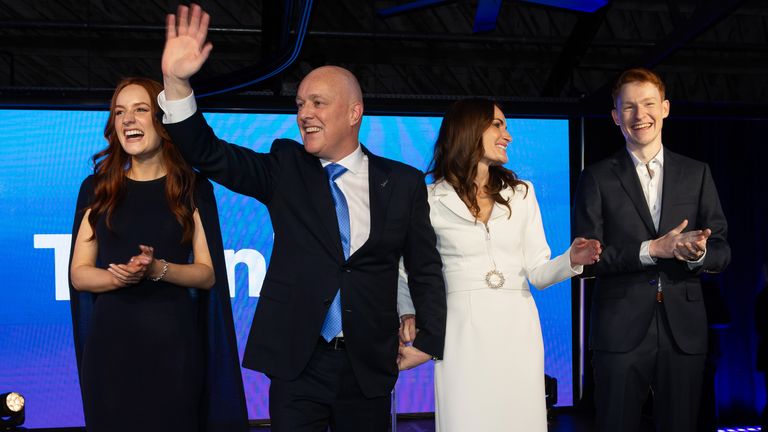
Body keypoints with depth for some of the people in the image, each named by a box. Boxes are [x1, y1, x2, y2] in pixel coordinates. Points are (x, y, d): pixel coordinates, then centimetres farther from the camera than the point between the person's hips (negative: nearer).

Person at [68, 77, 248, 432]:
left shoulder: (193, 188, 2)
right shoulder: (97, 187, 6)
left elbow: (208, 273, 1)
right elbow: (79, 272, 5)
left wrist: (158, 269, -17)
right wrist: (120, 276, -16)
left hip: (173, 338, -1)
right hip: (110, 337, 1)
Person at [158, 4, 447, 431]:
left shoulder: (403, 183, 1)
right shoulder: (286, 168, 3)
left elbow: (426, 269, 6)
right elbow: (211, 155, -3)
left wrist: (429, 340, 3)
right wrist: (177, 81, -15)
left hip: (370, 366, 0)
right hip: (298, 363, 0)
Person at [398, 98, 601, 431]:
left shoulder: (521, 194, 8)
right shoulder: (431, 200, 0)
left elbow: (537, 273, 7)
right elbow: (407, 268, 7)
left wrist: (571, 261, -12)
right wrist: (408, 313, -11)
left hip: (517, 328, 3)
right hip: (463, 330, -3)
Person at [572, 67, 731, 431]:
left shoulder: (697, 173, 10)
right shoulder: (597, 178, 3)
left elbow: (722, 251, 7)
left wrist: (699, 254, -16)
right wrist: (652, 249, -16)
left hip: (683, 331, 2)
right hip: (621, 330, -2)